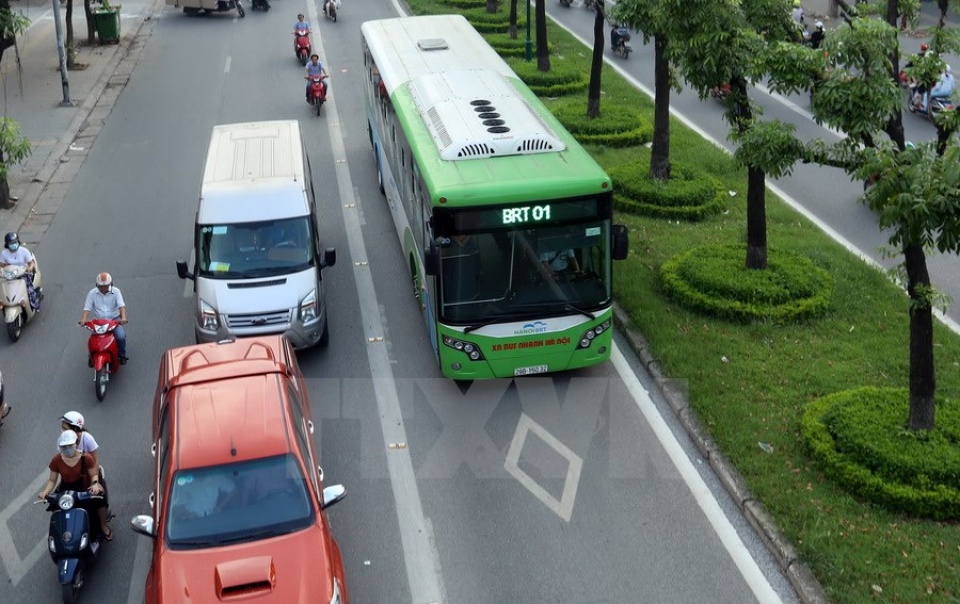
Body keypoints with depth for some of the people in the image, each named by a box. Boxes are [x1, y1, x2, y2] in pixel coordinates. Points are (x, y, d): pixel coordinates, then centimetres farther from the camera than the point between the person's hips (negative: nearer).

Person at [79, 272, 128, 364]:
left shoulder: (115, 291, -2)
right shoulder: (92, 293, 2)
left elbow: (121, 305, -14)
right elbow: (87, 308, -2)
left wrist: (123, 317, -31)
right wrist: (84, 319, -22)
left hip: (114, 319, -1)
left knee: (121, 336, -24)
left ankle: (122, 355, 2)